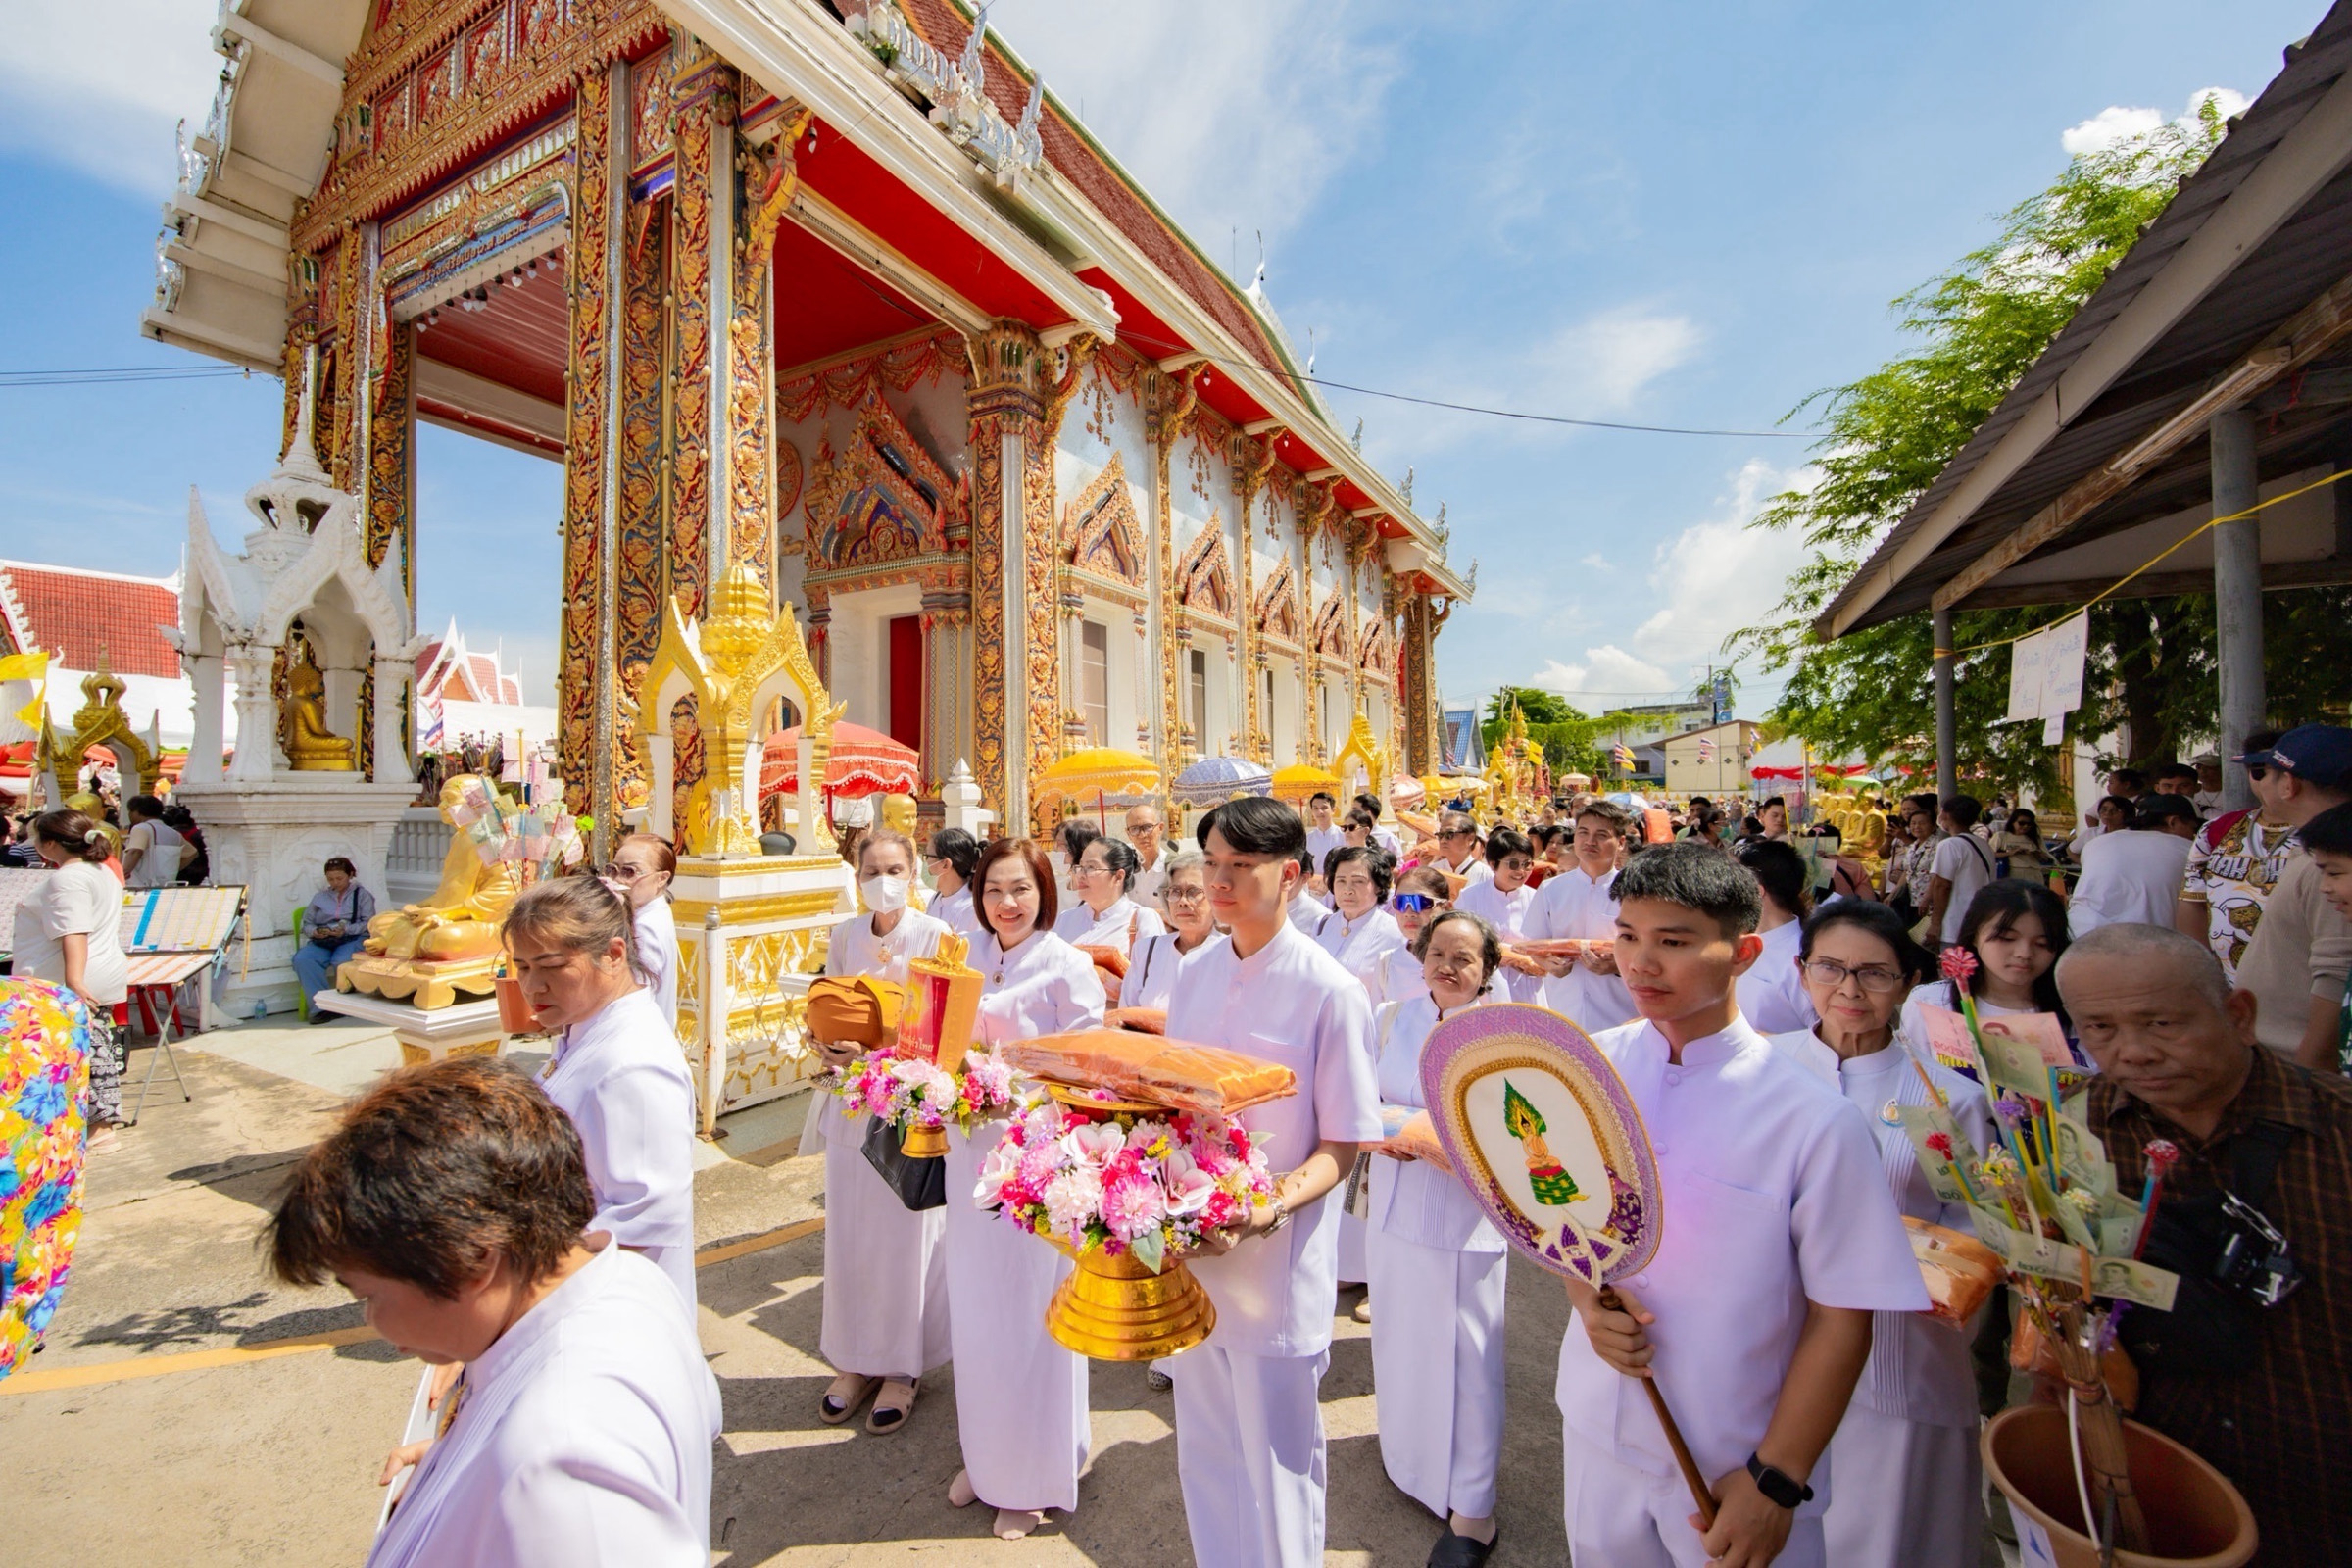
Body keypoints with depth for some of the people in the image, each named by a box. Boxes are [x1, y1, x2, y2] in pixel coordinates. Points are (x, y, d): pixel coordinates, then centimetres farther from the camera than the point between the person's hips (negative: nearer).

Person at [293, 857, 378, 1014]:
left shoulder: (361, 894, 14)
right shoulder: (320, 896, 25)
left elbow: (369, 923, 2)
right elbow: (307, 924, 19)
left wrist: (346, 929, -15)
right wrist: (315, 931, -5)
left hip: (352, 939, -4)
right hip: (322, 942, 4)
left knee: (341, 962, -36)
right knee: (302, 960, -29)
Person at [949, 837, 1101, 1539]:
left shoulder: (1067, 966, -12)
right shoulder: (971, 959, 6)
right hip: (971, 1149, 6)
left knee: (1028, 1312, 8)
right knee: (973, 1304, 18)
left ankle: (1032, 1478, 31)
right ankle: (982, 1456, 41)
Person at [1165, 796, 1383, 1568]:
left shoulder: (1331, 991, -17)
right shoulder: (1195, 975, 0)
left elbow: (1345, 1144, -12)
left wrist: (1271, 1208, -27)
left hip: (1279, 1265, -5)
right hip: (1190, 1253, 5)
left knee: (1277, 1461, 15)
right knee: (1205, 1449, 25)